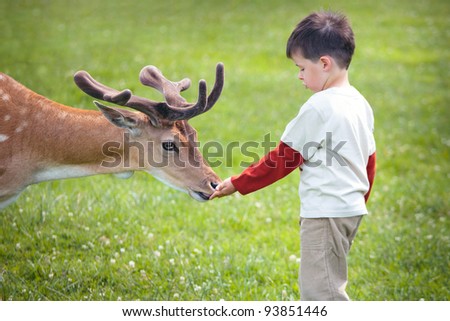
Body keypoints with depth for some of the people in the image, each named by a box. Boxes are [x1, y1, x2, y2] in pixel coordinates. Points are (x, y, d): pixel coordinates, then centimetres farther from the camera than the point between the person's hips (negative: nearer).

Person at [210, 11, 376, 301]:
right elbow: (370, 161, 16)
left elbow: (282, 159, -10)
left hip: (325, 212, -10)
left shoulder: (319, 107, -15)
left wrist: (237, 184, -2)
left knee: (320, 291, -5)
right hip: (352, 209, 10)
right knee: (325, 286, 18)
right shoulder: (360, 103, 9)